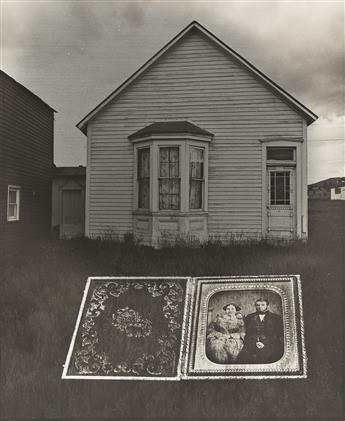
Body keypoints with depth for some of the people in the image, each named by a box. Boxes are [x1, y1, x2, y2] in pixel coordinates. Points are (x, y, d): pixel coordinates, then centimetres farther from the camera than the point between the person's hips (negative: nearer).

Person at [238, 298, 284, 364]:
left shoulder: (276, 318, 13)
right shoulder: (249, 317, 18)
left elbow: (280, 335, 6)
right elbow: (247, 333, 13)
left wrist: (265, 343, -6)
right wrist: (255, 342, -6)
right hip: (252, 344, 1)